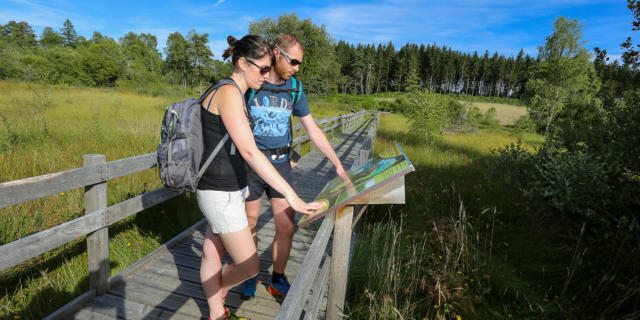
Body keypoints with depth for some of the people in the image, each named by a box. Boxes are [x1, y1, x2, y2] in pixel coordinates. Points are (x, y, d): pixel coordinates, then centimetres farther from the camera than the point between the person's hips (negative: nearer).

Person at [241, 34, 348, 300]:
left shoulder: (294, 89, 4)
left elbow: (313, 131, 7)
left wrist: (338, 164, 4)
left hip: (281, 165, 3)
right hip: (250, 165, -3)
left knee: (286, 228, 5)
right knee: (249, 226, 12)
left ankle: (278, 280, 28)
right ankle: (249, 276, 36)